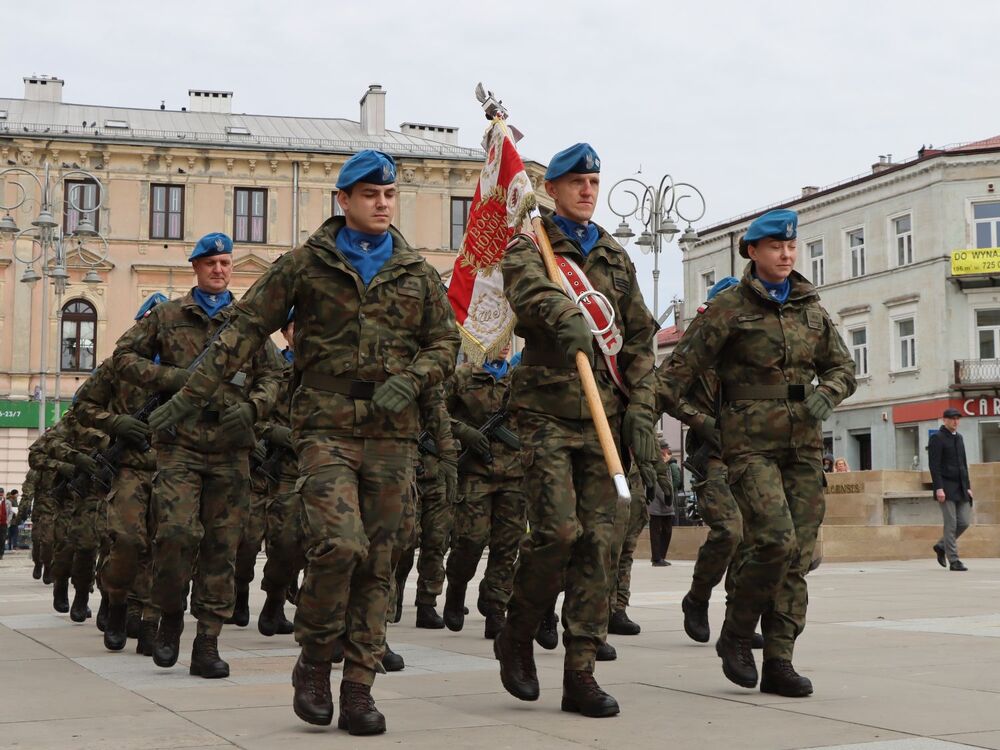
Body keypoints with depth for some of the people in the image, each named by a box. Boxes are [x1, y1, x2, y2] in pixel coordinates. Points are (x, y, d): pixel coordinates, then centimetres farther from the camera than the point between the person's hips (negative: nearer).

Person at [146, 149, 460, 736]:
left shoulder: (418, 272, 11)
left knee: (377, 560, 2)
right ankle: (315, 660, 4)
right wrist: (192, 395, 1)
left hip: (393, 433, 3)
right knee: (338, 544, -19)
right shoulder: (305, 265, 5)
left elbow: (446, 344, 13)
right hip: (326, 425, -3)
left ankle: (359, 688, 9)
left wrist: (410, 379, -8)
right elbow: (246, 331, 4)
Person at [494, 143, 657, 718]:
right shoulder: (529, 249, 5)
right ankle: (517, 637, 11)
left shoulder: (617, 258, 20)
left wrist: (640, 406, 6)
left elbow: (640, 337, 18)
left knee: (599, 542, 0)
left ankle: (581, 674, 6)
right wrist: (567, 318, -42)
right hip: (548, 412, -4)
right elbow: (533, 291, -20)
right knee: (558, 530, -15)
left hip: (604, 417, 4)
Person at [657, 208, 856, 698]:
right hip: (750, 444, -5)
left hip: (803, 444, 5)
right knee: (774, 540, -19)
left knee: (798, 553, 0)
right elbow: (672, 378, -3)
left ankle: (779, 662, 6)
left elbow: (842, 368, 21)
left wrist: (827, 394, 1)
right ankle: (735, 636, 3)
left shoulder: (811, 308, 12)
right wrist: (703, 425, -4)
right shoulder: (728, 309, -3)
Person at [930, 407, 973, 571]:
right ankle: (953, 561, -2)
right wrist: (939, 488, -19)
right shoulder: (937, 438, -6)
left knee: (964, 522, 2)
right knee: (951, 524, -6)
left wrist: (968, 487, 13)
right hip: (946, 488, -7)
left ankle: (941, 546, 21)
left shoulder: (959, 438, 18)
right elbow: (934, 465, -12)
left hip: (960, 488, 7)